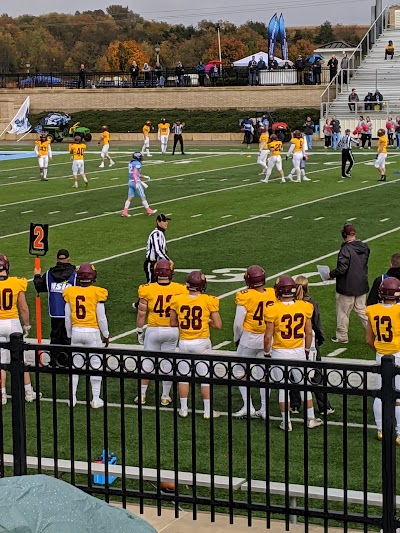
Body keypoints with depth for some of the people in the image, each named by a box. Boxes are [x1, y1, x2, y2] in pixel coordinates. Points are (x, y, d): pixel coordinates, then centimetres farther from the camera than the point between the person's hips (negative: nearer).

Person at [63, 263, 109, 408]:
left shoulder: (70, 293, -1)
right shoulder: (97, 293, -10)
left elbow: (67, 318, 4)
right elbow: (101, 317, -6)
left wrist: (70, 334, 18)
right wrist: (106, 335, 7)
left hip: (76, 331, 3)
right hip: (92, 332, -3)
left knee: (75, 364, 13)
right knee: (95, 365, 6)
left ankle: (72, 397, 16)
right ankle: (96, 399, 8)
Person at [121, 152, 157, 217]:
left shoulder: (131, 163, 14)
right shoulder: (137, 164, -13)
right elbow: (135, 174, -24)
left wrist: (144, 176, 29)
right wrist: (137, 183, -30)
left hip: (130, 182, 8)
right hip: (136, 182, -8)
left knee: (130, 198, 7)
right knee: (143, 197, 3)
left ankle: (125, 212, 1)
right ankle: (149, 211, 12)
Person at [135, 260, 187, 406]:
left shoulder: (147, 290, -11)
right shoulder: (179, 290, -7)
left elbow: (142, 313, -4)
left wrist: (139, 331, 8)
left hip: (153, 330, -1)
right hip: (172, 331, 1)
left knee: (147, 361, 12)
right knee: (168, 363, 11)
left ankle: (142, 395, 17)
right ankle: (165, 396, 17)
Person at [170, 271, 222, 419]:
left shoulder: (178, 300, -5)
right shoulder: (209, 301, -11)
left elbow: (173, 323, 4)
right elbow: (218, 325, -9)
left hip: (184, 342, 2)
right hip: (202, 343, -2)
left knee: (184, 375, 14)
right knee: (205, 376, 8)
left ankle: (183, 409, 20)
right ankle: (208, 411, 12)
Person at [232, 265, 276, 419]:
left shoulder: (246, 296, -17)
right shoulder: (273, 295, -6)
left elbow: (238, 323, -13)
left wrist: (237, 338, 5)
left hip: (249, 338, -4)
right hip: (267, 339, 4)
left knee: (240, 371, 12)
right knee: (264, 373, 14)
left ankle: (248, 406, 6)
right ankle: (264, 409, 16)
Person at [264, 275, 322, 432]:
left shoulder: (274, 310, -15)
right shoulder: (304, 307, -5)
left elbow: (268, 337, -11)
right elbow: (309, 333, 3)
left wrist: (266, 353, 5)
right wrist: (307, 351, 17)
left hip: (280, 353, -3)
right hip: (299, 352, 3)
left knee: (283, 388, 8)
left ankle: (286, 422, 13)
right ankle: (311, 418, 23)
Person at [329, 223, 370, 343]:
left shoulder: (346, 249, -22)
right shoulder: (364, 247, 1)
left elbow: (342, 269, -23)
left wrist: (331, 274, -8)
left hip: (347, 287, -7)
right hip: (362, 286, 7)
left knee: (343, 312, 9)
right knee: (361, 310, 17)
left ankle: (342, 336, 20)